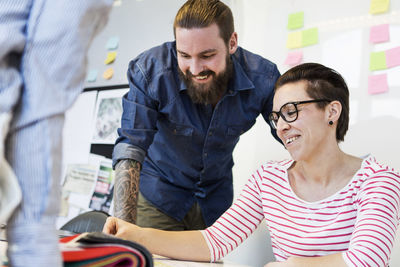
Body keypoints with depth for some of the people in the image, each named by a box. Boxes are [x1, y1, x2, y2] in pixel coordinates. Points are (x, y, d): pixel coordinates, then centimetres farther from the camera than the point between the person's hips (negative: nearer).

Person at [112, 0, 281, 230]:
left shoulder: (262, 78, -20)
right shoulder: (150, 70, -26)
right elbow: (130, 150, -29)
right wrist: (123, 226, -40)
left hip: (216, 199, 2)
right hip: (157, 193, -2)